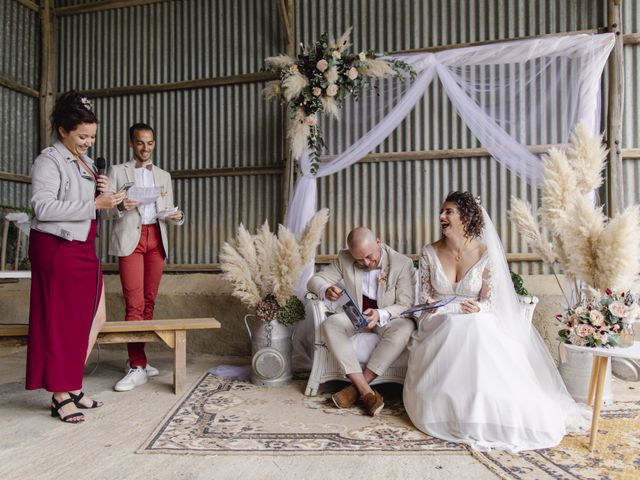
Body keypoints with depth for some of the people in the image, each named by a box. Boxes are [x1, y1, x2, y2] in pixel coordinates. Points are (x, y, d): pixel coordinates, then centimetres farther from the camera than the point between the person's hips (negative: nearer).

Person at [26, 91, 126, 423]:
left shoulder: (85, 163, 16)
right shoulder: (49, 160, -9)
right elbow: (43, 208, -21)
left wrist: (102, 193, 2)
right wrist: (94, 204, -21)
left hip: (84, 249, 9)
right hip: (57, 249, -9)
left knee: (94, 318, 11)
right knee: (61, 322, 0)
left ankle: (72, 387, 23)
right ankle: (60, 397, 12)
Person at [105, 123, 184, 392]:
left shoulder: (164, 175, 19)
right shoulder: (118, 171, 9)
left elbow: (168, 211, 15)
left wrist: (176, 217, -8)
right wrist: (121, 208, -20)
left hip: (156, 238, 4)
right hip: (130, 239, -4)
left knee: (149, 301, 4)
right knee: (134, 303, -10)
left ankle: (137, 358, 14)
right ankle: (137, 366, -7)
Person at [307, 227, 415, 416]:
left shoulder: (402, 263, -12)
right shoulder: (344, 259, -4)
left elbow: (405, 305, -15)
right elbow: (315, 280, -2)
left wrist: (380, 314, -37)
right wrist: (326, 290, -28)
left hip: (387, 317, -2)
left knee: (406, 326, -35)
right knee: (330, 324, -29)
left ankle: (356, 386, -30)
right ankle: (366, 391, -35)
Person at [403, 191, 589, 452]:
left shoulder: (486, 253, -6)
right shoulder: (429, 253, -2)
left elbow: (488, 301, -2)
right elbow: (424, 295, 3)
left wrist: (477, 308, -27)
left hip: (476, 326, -1)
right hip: (439, 327, 2)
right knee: (438, 379, -24)